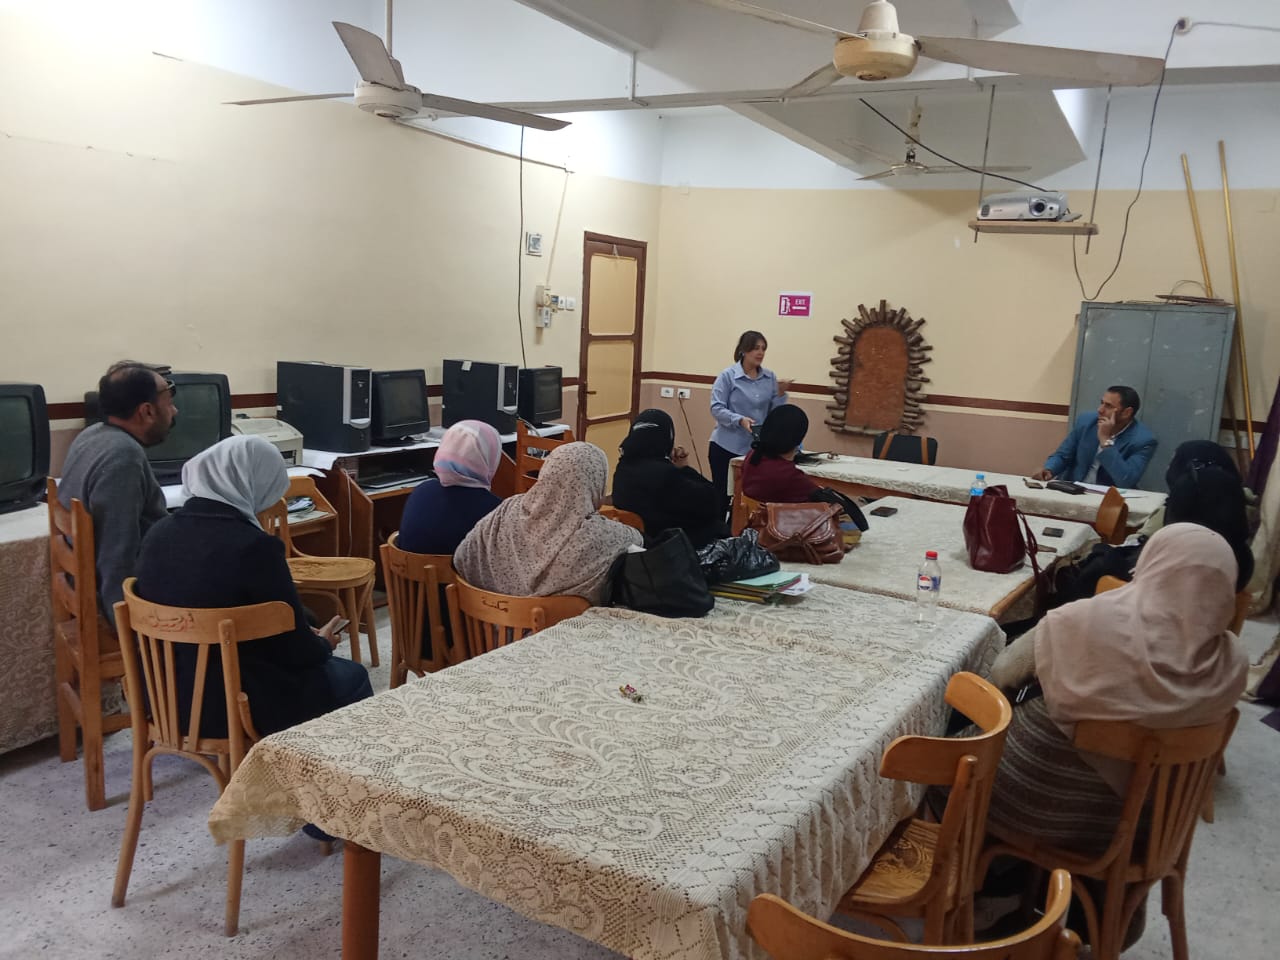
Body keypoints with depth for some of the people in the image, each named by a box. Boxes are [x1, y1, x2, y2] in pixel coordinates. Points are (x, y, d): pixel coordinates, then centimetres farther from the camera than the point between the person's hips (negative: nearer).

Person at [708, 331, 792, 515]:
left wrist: (780, 393, -12)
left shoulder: (770, 377, 6)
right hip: (726, 446, -4)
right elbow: (716, 408, -13)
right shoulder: (728, 375, -7)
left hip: (756, 448, 4)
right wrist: (740, 420, -27)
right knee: (722, 496, 3)